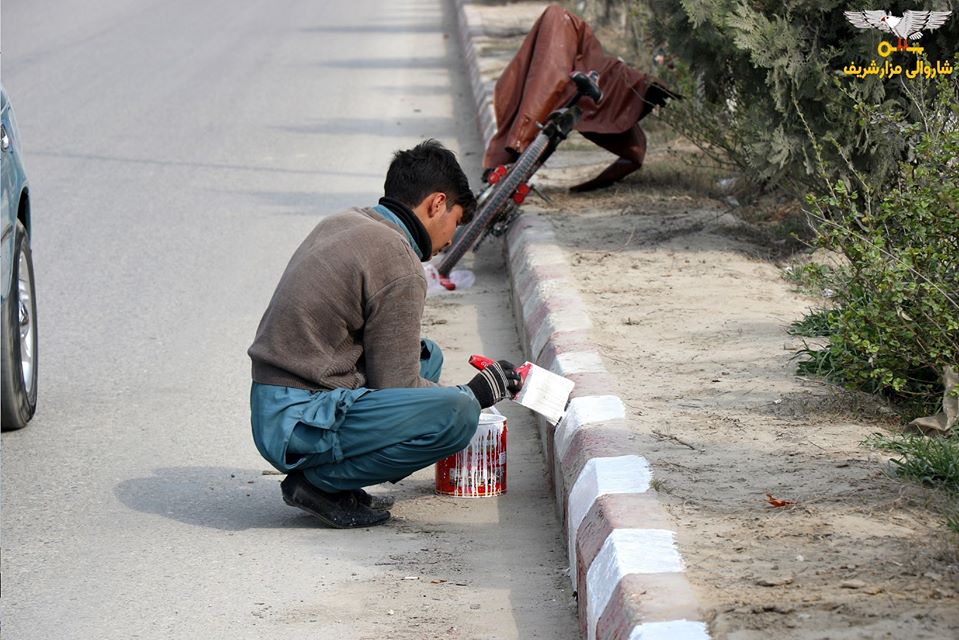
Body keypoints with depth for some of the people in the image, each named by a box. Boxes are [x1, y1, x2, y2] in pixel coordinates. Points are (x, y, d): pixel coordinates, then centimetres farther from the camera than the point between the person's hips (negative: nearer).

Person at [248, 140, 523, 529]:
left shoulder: (341, 224, 14)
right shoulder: (398, 264, -14)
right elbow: (397, 390, -12)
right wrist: (477, 392, 4)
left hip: (271, 410, 10)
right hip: (301, 422, -10)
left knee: (426, 355, 23)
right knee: (458, 415, -21)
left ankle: (321, 475, 9)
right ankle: (320, 481, -8)